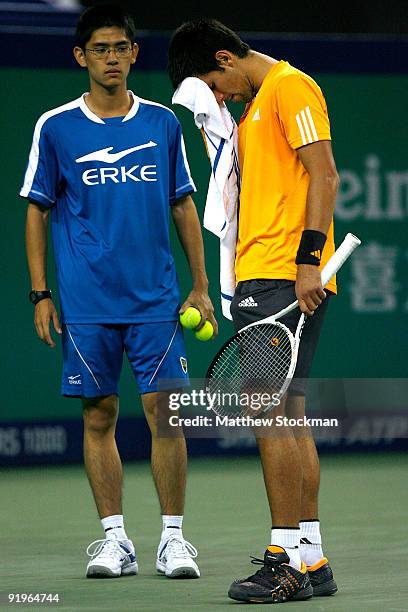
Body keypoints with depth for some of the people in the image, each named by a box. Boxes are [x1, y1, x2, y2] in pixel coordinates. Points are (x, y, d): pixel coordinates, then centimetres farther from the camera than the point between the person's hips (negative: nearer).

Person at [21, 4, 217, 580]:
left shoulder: (163, 122, 7)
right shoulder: (56, 127, 3)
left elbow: (184, 207, 12)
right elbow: (37, 212, 6)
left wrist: (200, 286, 8)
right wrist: (41, 295, 0)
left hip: (156, 299, 1)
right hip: (85, 305, 0)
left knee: (164, 411, -5)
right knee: (99, 416, 3)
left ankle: (172, 538, 2)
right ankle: (114, 538, 10)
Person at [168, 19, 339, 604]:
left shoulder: (290, 86, -6)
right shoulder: (255, 105, 24)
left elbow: (325, 176, -15)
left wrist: (309, 259, -21)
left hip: (286, 279, -10)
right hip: (262, 279, 10)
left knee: (270, 413, -12)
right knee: (288, 415, 9)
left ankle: (289, 560, -11)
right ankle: (311, 558, 11)